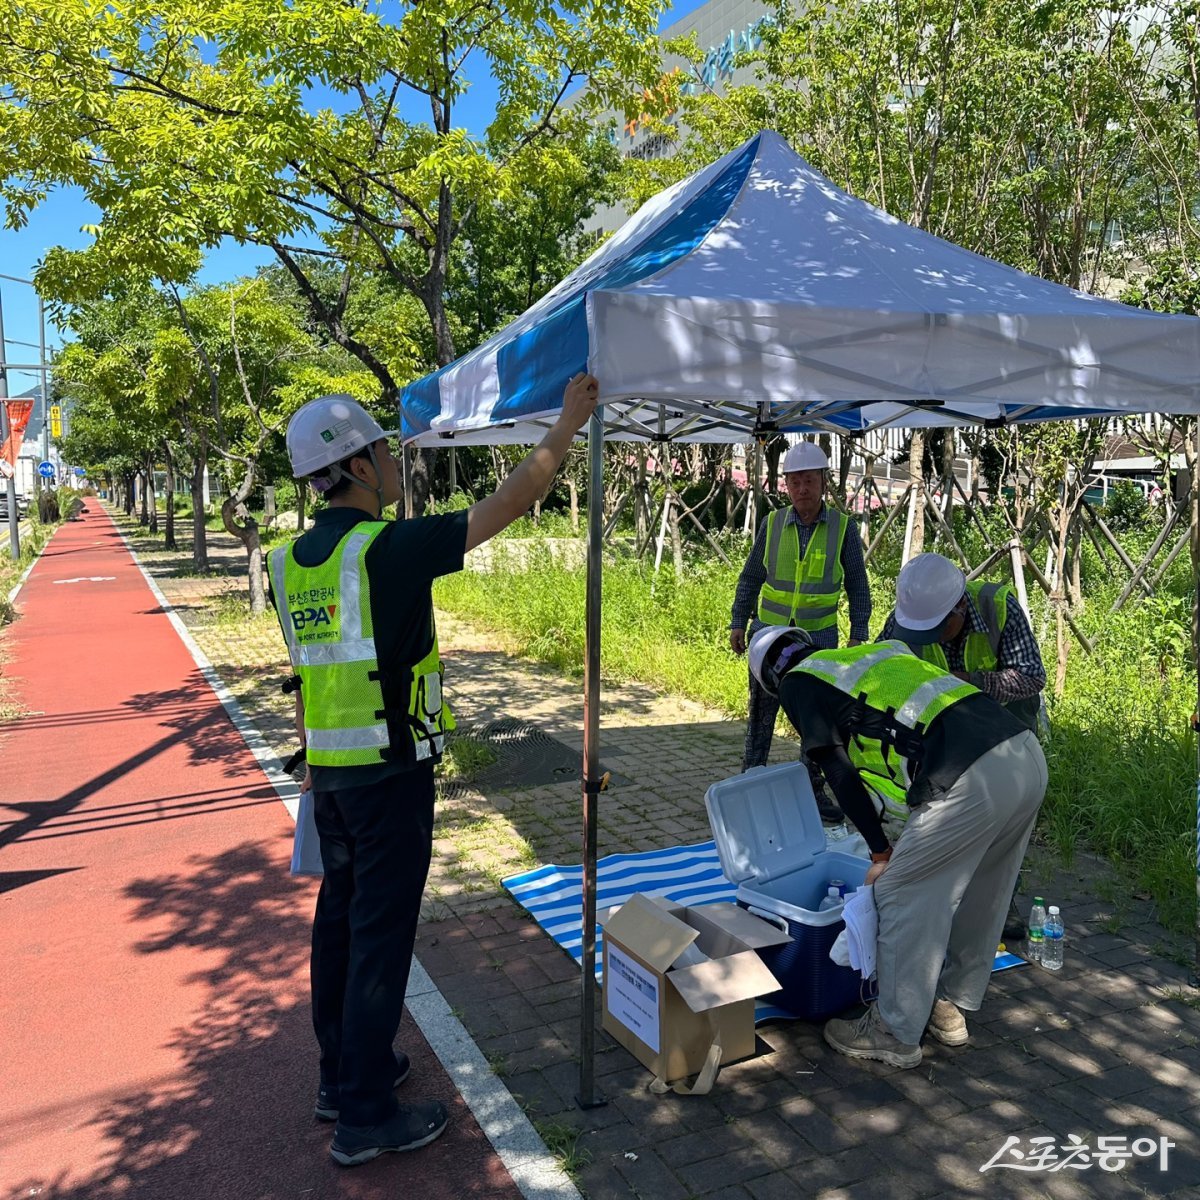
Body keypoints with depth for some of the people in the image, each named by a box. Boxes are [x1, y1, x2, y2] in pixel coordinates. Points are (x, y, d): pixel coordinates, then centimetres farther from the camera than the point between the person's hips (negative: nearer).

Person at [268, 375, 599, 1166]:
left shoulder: (293, 560, 3)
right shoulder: (390, 549, -18)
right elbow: (510, 503, -14)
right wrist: (569, 423, -7)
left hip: (329, 771, 8)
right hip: (389, 772, -8)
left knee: (340, 916, 18)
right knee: (381, 934, 2)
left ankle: (344, 1072, 35)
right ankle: (365, 1115, 15)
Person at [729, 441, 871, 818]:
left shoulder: (842, 527, -5)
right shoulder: (773, 523, -2)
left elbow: (857, 586, 2)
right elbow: (750, 578, 7)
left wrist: (858, 634, -2)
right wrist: (738, 622, 4)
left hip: (819, 636, 0)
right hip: (770, 632, 1)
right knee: (760, 712, 7)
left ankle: (813, 790, 19)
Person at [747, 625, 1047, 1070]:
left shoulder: (797, 684, 8)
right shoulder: (876, 652, 29)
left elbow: (841, 775, 6)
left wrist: (881, 852, 16)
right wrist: (910, 841, 37)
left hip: (970, 779, -9)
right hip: (1027, 753, 9)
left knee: (903, 896, 9)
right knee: (980, 894, 23)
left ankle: (895, 1035, 23)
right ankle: (950, 1008, 41)